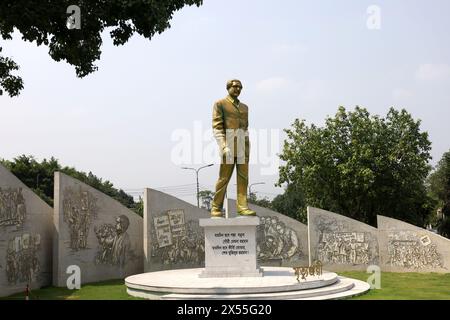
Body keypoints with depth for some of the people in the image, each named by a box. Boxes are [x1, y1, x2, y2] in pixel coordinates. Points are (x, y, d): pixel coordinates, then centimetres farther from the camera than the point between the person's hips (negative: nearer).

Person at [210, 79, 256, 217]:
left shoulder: (244, 107, 20)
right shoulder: (220, 104, 3)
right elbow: (217, 127, -7)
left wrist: (247, 148, 16)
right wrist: (223, 146, -19)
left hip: (243, 147, 5)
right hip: (229, 146, -5)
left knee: (243, 178, -3)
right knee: (224, 178, -4)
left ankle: (242, 207, -4)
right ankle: (216, 209, 4)